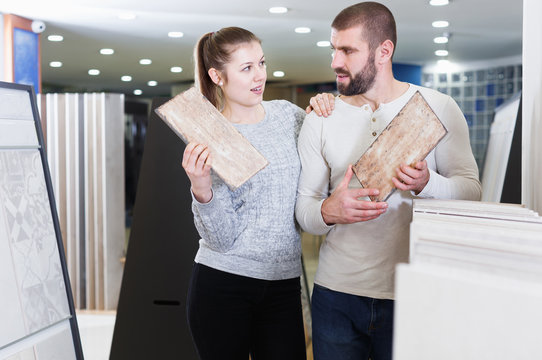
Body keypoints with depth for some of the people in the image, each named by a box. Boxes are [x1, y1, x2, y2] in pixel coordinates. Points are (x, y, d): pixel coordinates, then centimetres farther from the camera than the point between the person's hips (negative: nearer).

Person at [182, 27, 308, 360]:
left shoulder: (287, 114, 4)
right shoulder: (207, 142, -8)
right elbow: (221, 239, -13)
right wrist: (201, 189, -31)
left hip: (284, 284, 3)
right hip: (222, 285, -3)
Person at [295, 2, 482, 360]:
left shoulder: (438, 108, -1)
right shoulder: (320, 119, 4)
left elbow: (471, 191, -2)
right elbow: (304, 208, 4)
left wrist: (426, 184, -22)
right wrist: (328, 211, -19)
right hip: (336, 293, 2)